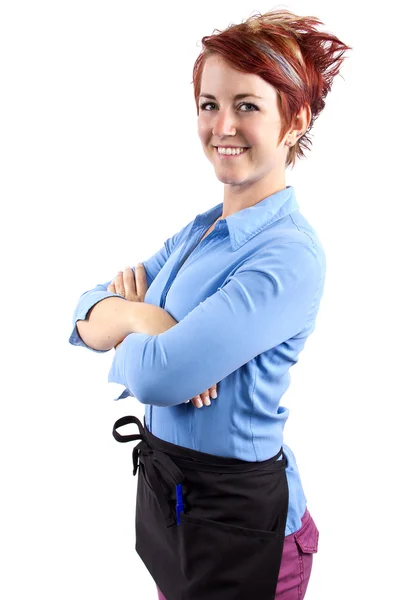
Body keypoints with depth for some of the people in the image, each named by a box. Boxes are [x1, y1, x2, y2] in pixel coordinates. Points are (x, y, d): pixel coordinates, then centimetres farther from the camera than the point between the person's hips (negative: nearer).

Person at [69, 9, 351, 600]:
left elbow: (159, 375, -31)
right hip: (165, 486, 7)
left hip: (235, 514, -7)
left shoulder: (290, 256, -24)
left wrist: (123, 317, -10)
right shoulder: (199, 230, 3)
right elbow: (87, 317, 2)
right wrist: (141, 315, -20)